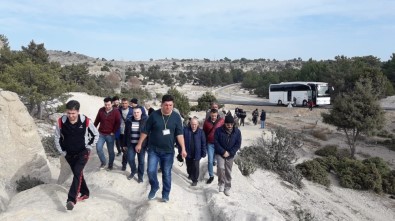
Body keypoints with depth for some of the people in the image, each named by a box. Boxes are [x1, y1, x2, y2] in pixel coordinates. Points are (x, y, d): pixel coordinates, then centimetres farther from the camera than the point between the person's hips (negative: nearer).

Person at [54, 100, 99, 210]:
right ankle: (85, 193, 33)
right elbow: (57, 138, 2)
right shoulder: (61, 122, -16)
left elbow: (96, 135, -3)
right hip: (69, 153, 3)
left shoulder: (86, 121, -21)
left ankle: (71, 199, -19)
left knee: (77, 172, -18)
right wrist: (62, 152, 3)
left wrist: (88, 147, -4)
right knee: (77, 173, 14)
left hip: (83, 152, -3)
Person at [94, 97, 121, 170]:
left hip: (110, 135, -2)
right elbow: (97, 120, 11)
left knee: (110, 151, 7)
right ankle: (103, 162, 13)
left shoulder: (116, 112, -9)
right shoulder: (101, 110, 1)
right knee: (98, 148, -9)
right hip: (101, 134, 2)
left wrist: (113, 132, -11)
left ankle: (110, 165, 25)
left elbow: (118, 123, -8)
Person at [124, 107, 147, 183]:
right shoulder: (129, 121, 2)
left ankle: (140, 176, 22)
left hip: (141, 145, -2)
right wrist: (125, 144, 7)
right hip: (131, 144, 3)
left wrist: (148, 144, -8)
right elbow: (126, 133, 7)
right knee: (130, 159, 4)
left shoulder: (145, 121, -6)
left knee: (141, 161, 5)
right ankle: (133, 171, 32)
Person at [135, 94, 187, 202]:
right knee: (151, 171, -7)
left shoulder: (176, 117, -5)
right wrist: (139, 144, 3)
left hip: (168, 151, 1)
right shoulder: (154, 115, -7)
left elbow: (179, 134, -7)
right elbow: (145, 131, 1)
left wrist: (183, 149, -14)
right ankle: (154, 187, 23)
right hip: (153, 149, 0)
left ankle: (166, 194, 27)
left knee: (166, 173, 8)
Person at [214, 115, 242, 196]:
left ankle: (227, 187, 26)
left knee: (228, 172, 10)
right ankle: (221, 183, 0)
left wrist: (230, 153, -13)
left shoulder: (237, 132, -8)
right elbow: (216, 142, -11)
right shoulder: (219, 130, -14)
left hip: (230, 155, 2)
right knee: (221, 167, -23)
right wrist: (223, 152, -18)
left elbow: (238, 144, -4)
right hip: (220, 153, -2)